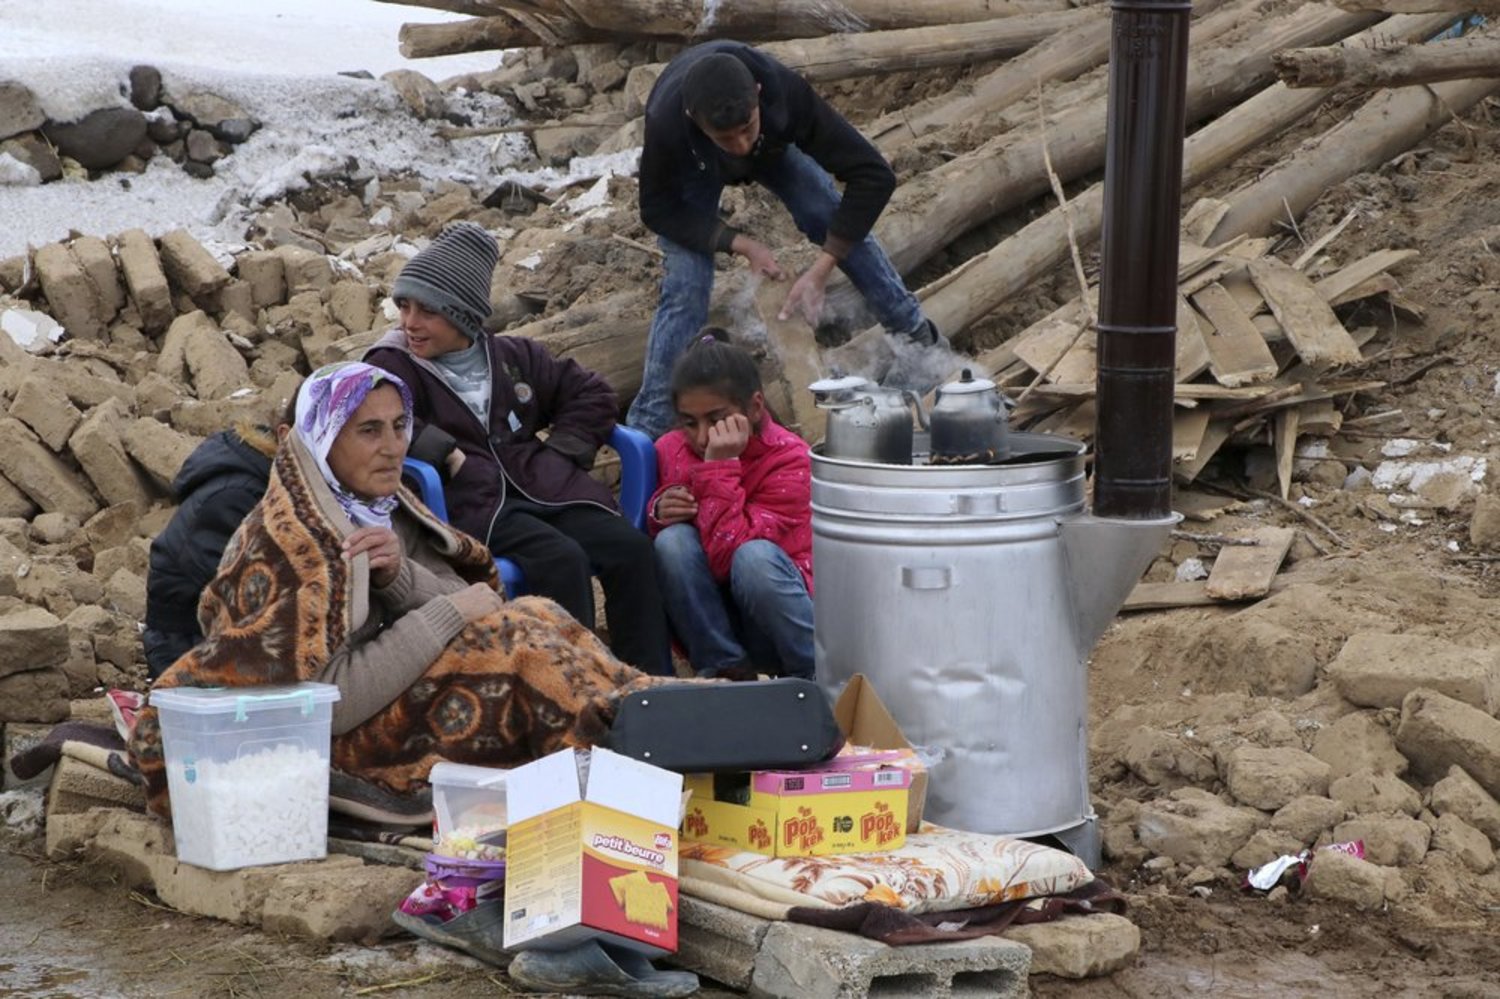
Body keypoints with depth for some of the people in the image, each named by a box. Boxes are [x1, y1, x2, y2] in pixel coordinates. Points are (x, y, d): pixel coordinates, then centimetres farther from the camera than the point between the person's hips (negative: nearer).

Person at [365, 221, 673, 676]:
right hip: (470, 504, -5)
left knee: (630, 546, -19)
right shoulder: (393, 365, 5)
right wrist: (446, 453, -20)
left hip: (542, 487, 5)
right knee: (561, 559, -31)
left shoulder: (514, 357, 19)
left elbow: (593, 394, 23)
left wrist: (560, 450, 8)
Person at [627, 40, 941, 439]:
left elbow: (873, 175, -36)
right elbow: (658, 209, -25)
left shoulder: (786, 91, -43)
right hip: (694, 166, -2)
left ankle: (916, 332, 10)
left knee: (843, 223, -13)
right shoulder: (665, 122, -45)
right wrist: (740, 244, -35)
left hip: (773, 146, 2)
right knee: (686, 285, -15)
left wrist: (820, 270, -40)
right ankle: (648, 428, -6)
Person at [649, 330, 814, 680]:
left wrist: (720, 467, -30)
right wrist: (658, 513, -14)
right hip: (708, 621, 4)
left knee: (755, 556, -34)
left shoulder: (788, 459, -16)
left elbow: (729, 555, -28)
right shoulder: (669, 451, -3)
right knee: (673, 540, -23)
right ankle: (726, 669, -15)